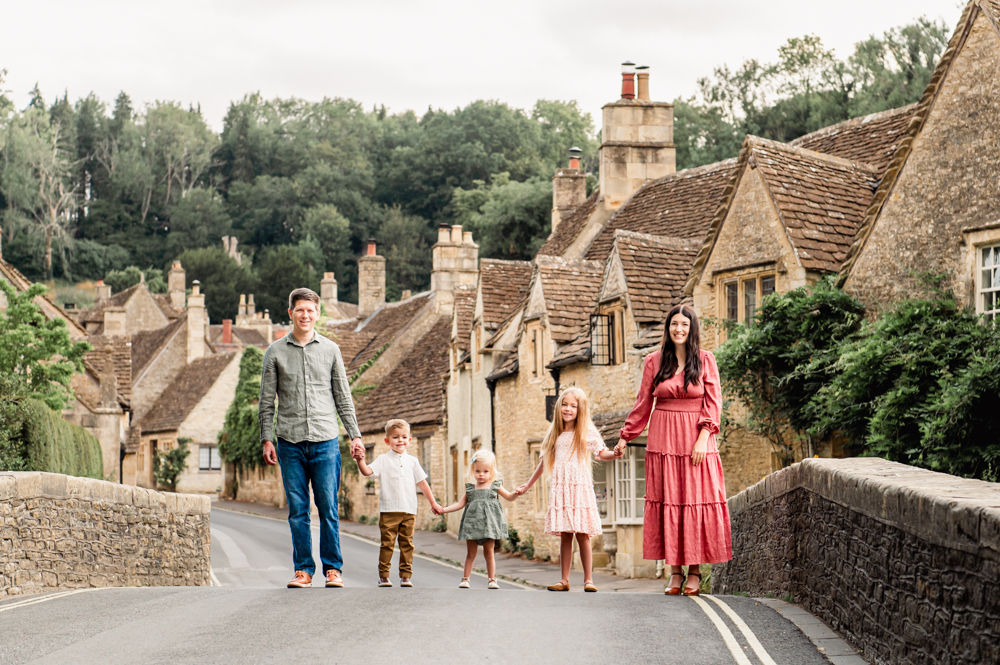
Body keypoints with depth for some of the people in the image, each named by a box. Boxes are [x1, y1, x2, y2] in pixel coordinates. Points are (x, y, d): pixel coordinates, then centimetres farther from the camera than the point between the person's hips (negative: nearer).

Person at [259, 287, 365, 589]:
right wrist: (267, 439, 1)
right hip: (290, 442, 0)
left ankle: (333, 568, 6)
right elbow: (267, 401, 8)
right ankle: (303, 569, 9)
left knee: (328, 508, -2)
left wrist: (355, 434, 6)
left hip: (325, 441, 0)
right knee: (298, 510, 2)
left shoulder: (330, 350, 9)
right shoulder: (276, 352, 7)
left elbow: (343, 397, 12)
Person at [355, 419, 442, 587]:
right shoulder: (383, 460, 4)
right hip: (388, 510, -3)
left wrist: (433, 503, 20)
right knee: (387, 543, -3)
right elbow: (367, 471, -11)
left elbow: (422, 483, 19)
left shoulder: (412, 461, 13)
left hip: (409, 510, 3)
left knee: (407, 544, 4)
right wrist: (360, 460, -30)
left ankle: (406, 576, 9)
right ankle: (383, 576, 3)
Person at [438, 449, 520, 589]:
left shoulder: (495, 486, 8)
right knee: (471, 553, 3)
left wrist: (517, 493, -10)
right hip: (472, 523, 2)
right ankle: (465, 579, 7)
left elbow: (509, 497, 12)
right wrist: (444, 509, 4)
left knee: (489, 552, 0)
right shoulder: (470, 488, 12)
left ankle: (491, 579, 7)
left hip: (489, 522, -2)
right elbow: (460, 504, 13)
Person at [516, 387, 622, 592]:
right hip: (559, 489, 3)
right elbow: (544, 462, 23)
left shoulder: (587, 432, 4)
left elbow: (602, 453, -2)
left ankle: (588, 579, -1)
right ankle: (564, 580, 6)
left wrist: (615, 454, -25)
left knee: (582, 535, -5)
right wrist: (527, 485, 28)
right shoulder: (555, 435, 15)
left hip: (580, 487, -3)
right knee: (564, 535, 3)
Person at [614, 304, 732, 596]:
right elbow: (643, 404, 13)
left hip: (696, 439, -1)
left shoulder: (705, 360, 4)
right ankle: (675, 572, 3)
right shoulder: (653, 362, 8)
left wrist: (703, 439, -10)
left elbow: (712, 403, 0)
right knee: (667, 501, -2)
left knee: (696, 500, -4)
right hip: (663, 439, 1)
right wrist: (625, 437, 12)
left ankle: (694, 571, 2)